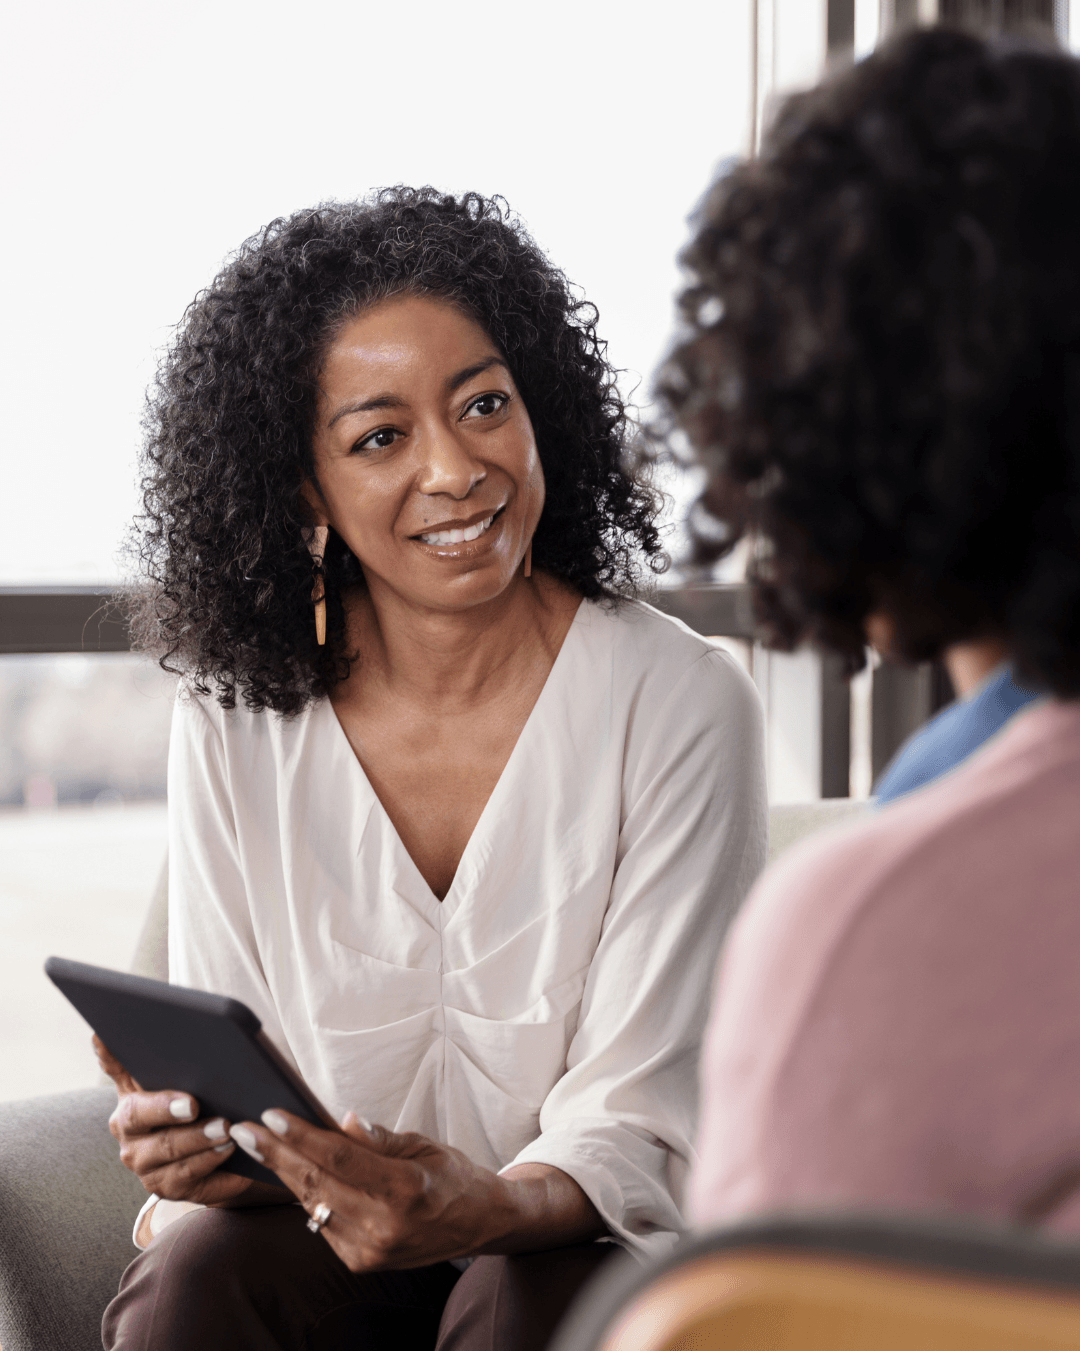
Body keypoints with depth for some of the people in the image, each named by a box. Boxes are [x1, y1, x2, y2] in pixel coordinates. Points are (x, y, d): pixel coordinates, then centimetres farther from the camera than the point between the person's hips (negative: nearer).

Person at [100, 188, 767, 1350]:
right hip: (318, 1238, 2)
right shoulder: (233, 726, -3)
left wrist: (491, 1207, -33)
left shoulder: (679, 706, -12)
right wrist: (190, 1141, -23)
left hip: (579, 1247, -2)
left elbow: (642, 1126, -13)